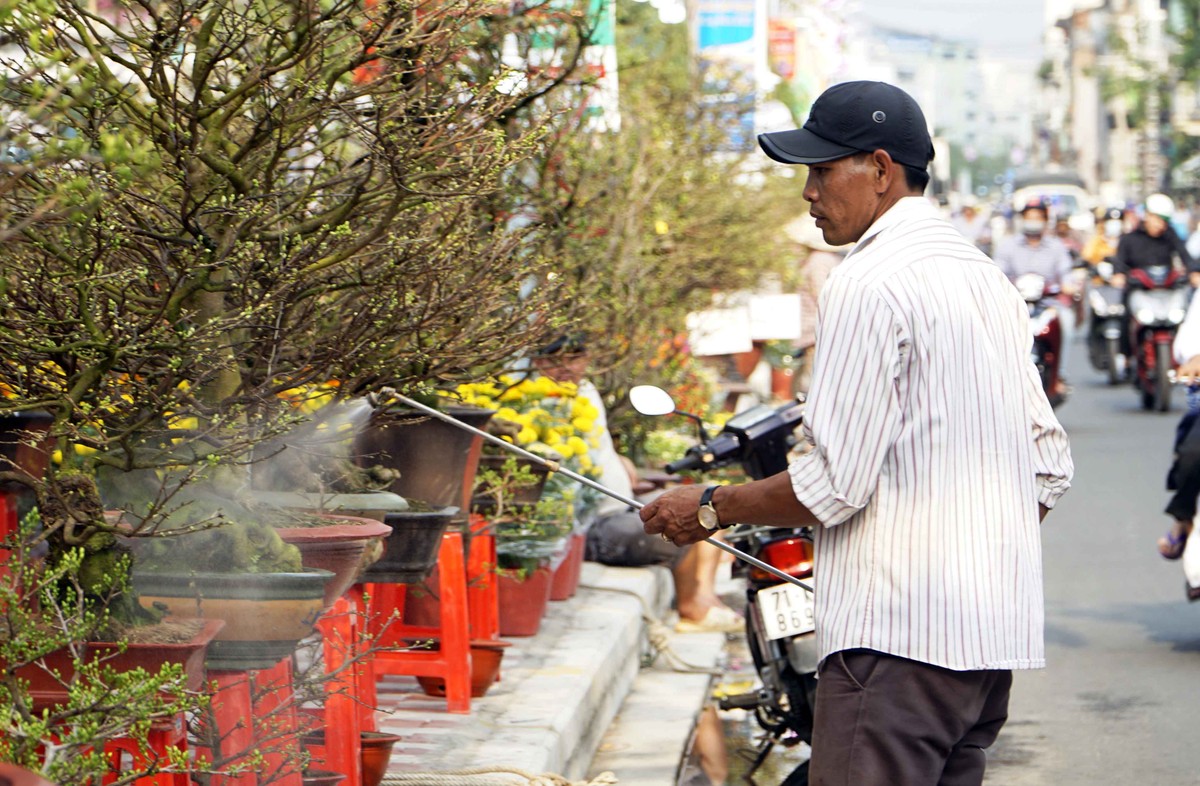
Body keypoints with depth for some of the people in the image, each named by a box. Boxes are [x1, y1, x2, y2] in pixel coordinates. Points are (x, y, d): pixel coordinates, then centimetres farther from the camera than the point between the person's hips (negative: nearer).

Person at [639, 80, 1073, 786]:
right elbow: (1050, 466, 18)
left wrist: (713, 508, -1)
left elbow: (833, 485, -15)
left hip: (899, 633, -10)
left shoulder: (869, 285, -11)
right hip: (996, 630, 10)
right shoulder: (986, 276, 17)